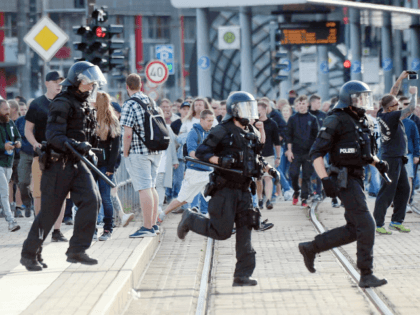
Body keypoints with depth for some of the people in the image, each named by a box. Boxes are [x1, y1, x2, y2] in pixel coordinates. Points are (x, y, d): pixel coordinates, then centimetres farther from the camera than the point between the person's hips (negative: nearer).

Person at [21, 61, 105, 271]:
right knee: (49, 211, -3)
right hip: (58, 164, -8)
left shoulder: (85, 107, 17)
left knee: (91, 199, -11)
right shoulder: (62, 104, -11)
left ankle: (77, 250, -5)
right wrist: (77, 145, -33)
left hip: (77, 164, 8)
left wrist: (89, 152, 15)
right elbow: (54, 136, -22)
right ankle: (29, 254, 10)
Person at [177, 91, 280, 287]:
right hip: (225, 189, -6)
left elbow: (257, 159, 26)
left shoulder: (252, 133, 14)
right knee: (221, 232, -5)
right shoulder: (222, 131, -9)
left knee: (244, 233, 0)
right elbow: (201, 153, -11)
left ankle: (242, 275, 3)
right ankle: (190, 220, 20)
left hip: (243, 190, 6)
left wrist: (270, 170, 10)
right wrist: (220, 160, -26)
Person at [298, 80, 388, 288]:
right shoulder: (336, 121, -11)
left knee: (353, 229, 11)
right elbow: (316, 153, -14)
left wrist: (377, 162, 8)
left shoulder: (362, 122, 15)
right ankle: (366, 275, -6)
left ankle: (310, 248, 22)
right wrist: (325, 179, -23)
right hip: (344, 179, -9)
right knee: (366, 225, -11)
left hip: (357, 178, 9)